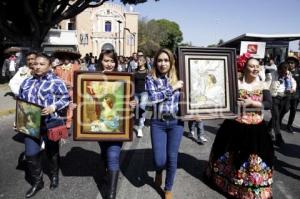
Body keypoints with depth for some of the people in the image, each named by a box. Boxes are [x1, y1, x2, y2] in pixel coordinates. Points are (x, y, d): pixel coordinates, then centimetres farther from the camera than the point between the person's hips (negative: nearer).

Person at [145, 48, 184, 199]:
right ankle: (159, 172, 39)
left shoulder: (178, 78, 3)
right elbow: (152, 98, -19)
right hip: (158, 123, -1)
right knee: (159, 160, -2)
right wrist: (172, 88, -15)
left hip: (176, 122, 1)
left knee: (172, 158, 8)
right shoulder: (150, 79, -3)